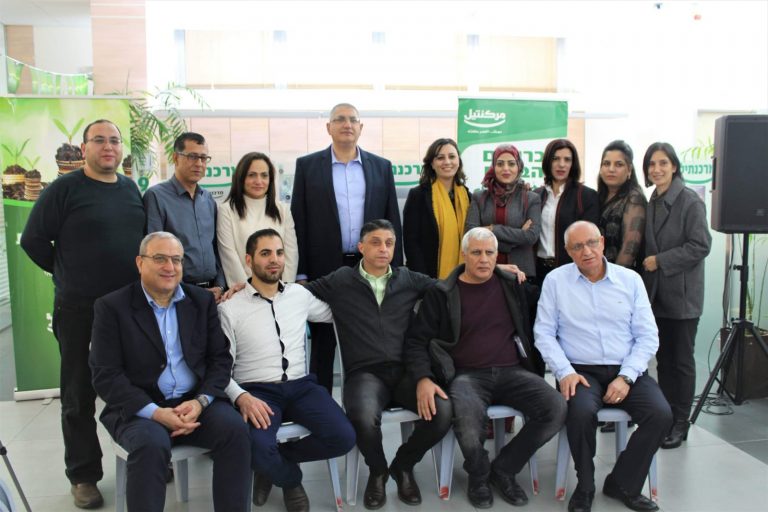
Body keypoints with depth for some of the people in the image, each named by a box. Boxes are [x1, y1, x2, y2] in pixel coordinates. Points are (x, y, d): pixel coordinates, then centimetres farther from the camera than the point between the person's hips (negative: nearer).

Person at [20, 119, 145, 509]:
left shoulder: (131, 189, 9)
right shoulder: (64, 189, -7)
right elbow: (33, 240, -5)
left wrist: (139, 278, 9)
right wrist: (68, 274, 2)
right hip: (78, 309, -4)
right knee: (79, 395, 7)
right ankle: (83, 475, 21)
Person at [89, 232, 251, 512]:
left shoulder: (202, 301, 8)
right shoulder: (112, 307, -2)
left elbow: (220, 359, 6)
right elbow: (106, 375, -8)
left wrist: (200, 401, -13)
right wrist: (156, 412, -20)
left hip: (195, 402, 3)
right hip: (138, 408, -2)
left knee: (234, 428, -24)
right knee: (151, 444, -33)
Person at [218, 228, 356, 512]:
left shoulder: (300, 294, 10)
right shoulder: (229, 308, -1)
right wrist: (241, 397, -20)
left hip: (300, 386, 4)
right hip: (257, 390, -3)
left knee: (343, 437, -20)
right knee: (257, 447, -33)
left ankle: (276, 460, 6)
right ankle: (291, 479, 5)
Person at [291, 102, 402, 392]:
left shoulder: (381, 167, 9)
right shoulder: (307, 165, 4)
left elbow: (392, 221, 9)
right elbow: (298, 222, 1)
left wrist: (395, 269, 4)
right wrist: (300, 273, -4)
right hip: (324, 268, -1)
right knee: (323, 344, 7)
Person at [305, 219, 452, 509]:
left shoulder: (409, 279, 14)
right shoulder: (339, 281, 8)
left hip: (406, 371, 2)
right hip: (365, 373, -2)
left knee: (443, 412, -26)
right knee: (364, 418, -35)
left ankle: (403, 466, 9)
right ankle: (377, 471, 5)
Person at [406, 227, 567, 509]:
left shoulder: (511, 285, 12)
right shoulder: (442, 293, 3)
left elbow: (527, 329, 15)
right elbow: (417, 340, 1)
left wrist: (538, 372, 7)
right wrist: (423, 378, -15)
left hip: (512, 371, 3)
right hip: (467, 375, -3)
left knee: (556, 409, -22)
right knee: (468, 419, -36)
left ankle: (503, 468, 2)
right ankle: (478, 475, 1)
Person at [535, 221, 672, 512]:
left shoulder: (630, 280, 7)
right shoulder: (555, 281, 4)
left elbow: (647, 336, 4)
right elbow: (544, 333, 0)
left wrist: (626, 377, -9)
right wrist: (565, 372, -13)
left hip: (626, 371, 3)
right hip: (581, 371, -2)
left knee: (661, 415, -22)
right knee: (582, 412, -32)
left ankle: (623, 484, 2)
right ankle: (585, 487, -4)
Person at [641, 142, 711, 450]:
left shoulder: (690, 201, -9)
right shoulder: (651, 203, 10)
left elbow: (700, 246, -14)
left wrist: (660, 260, -15)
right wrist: (647, 263, 4)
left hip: (682, 294, -6)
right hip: (657, 293, 6)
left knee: (681, 360, 3)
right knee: (663, 359, 12)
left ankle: (680, 423, 14)